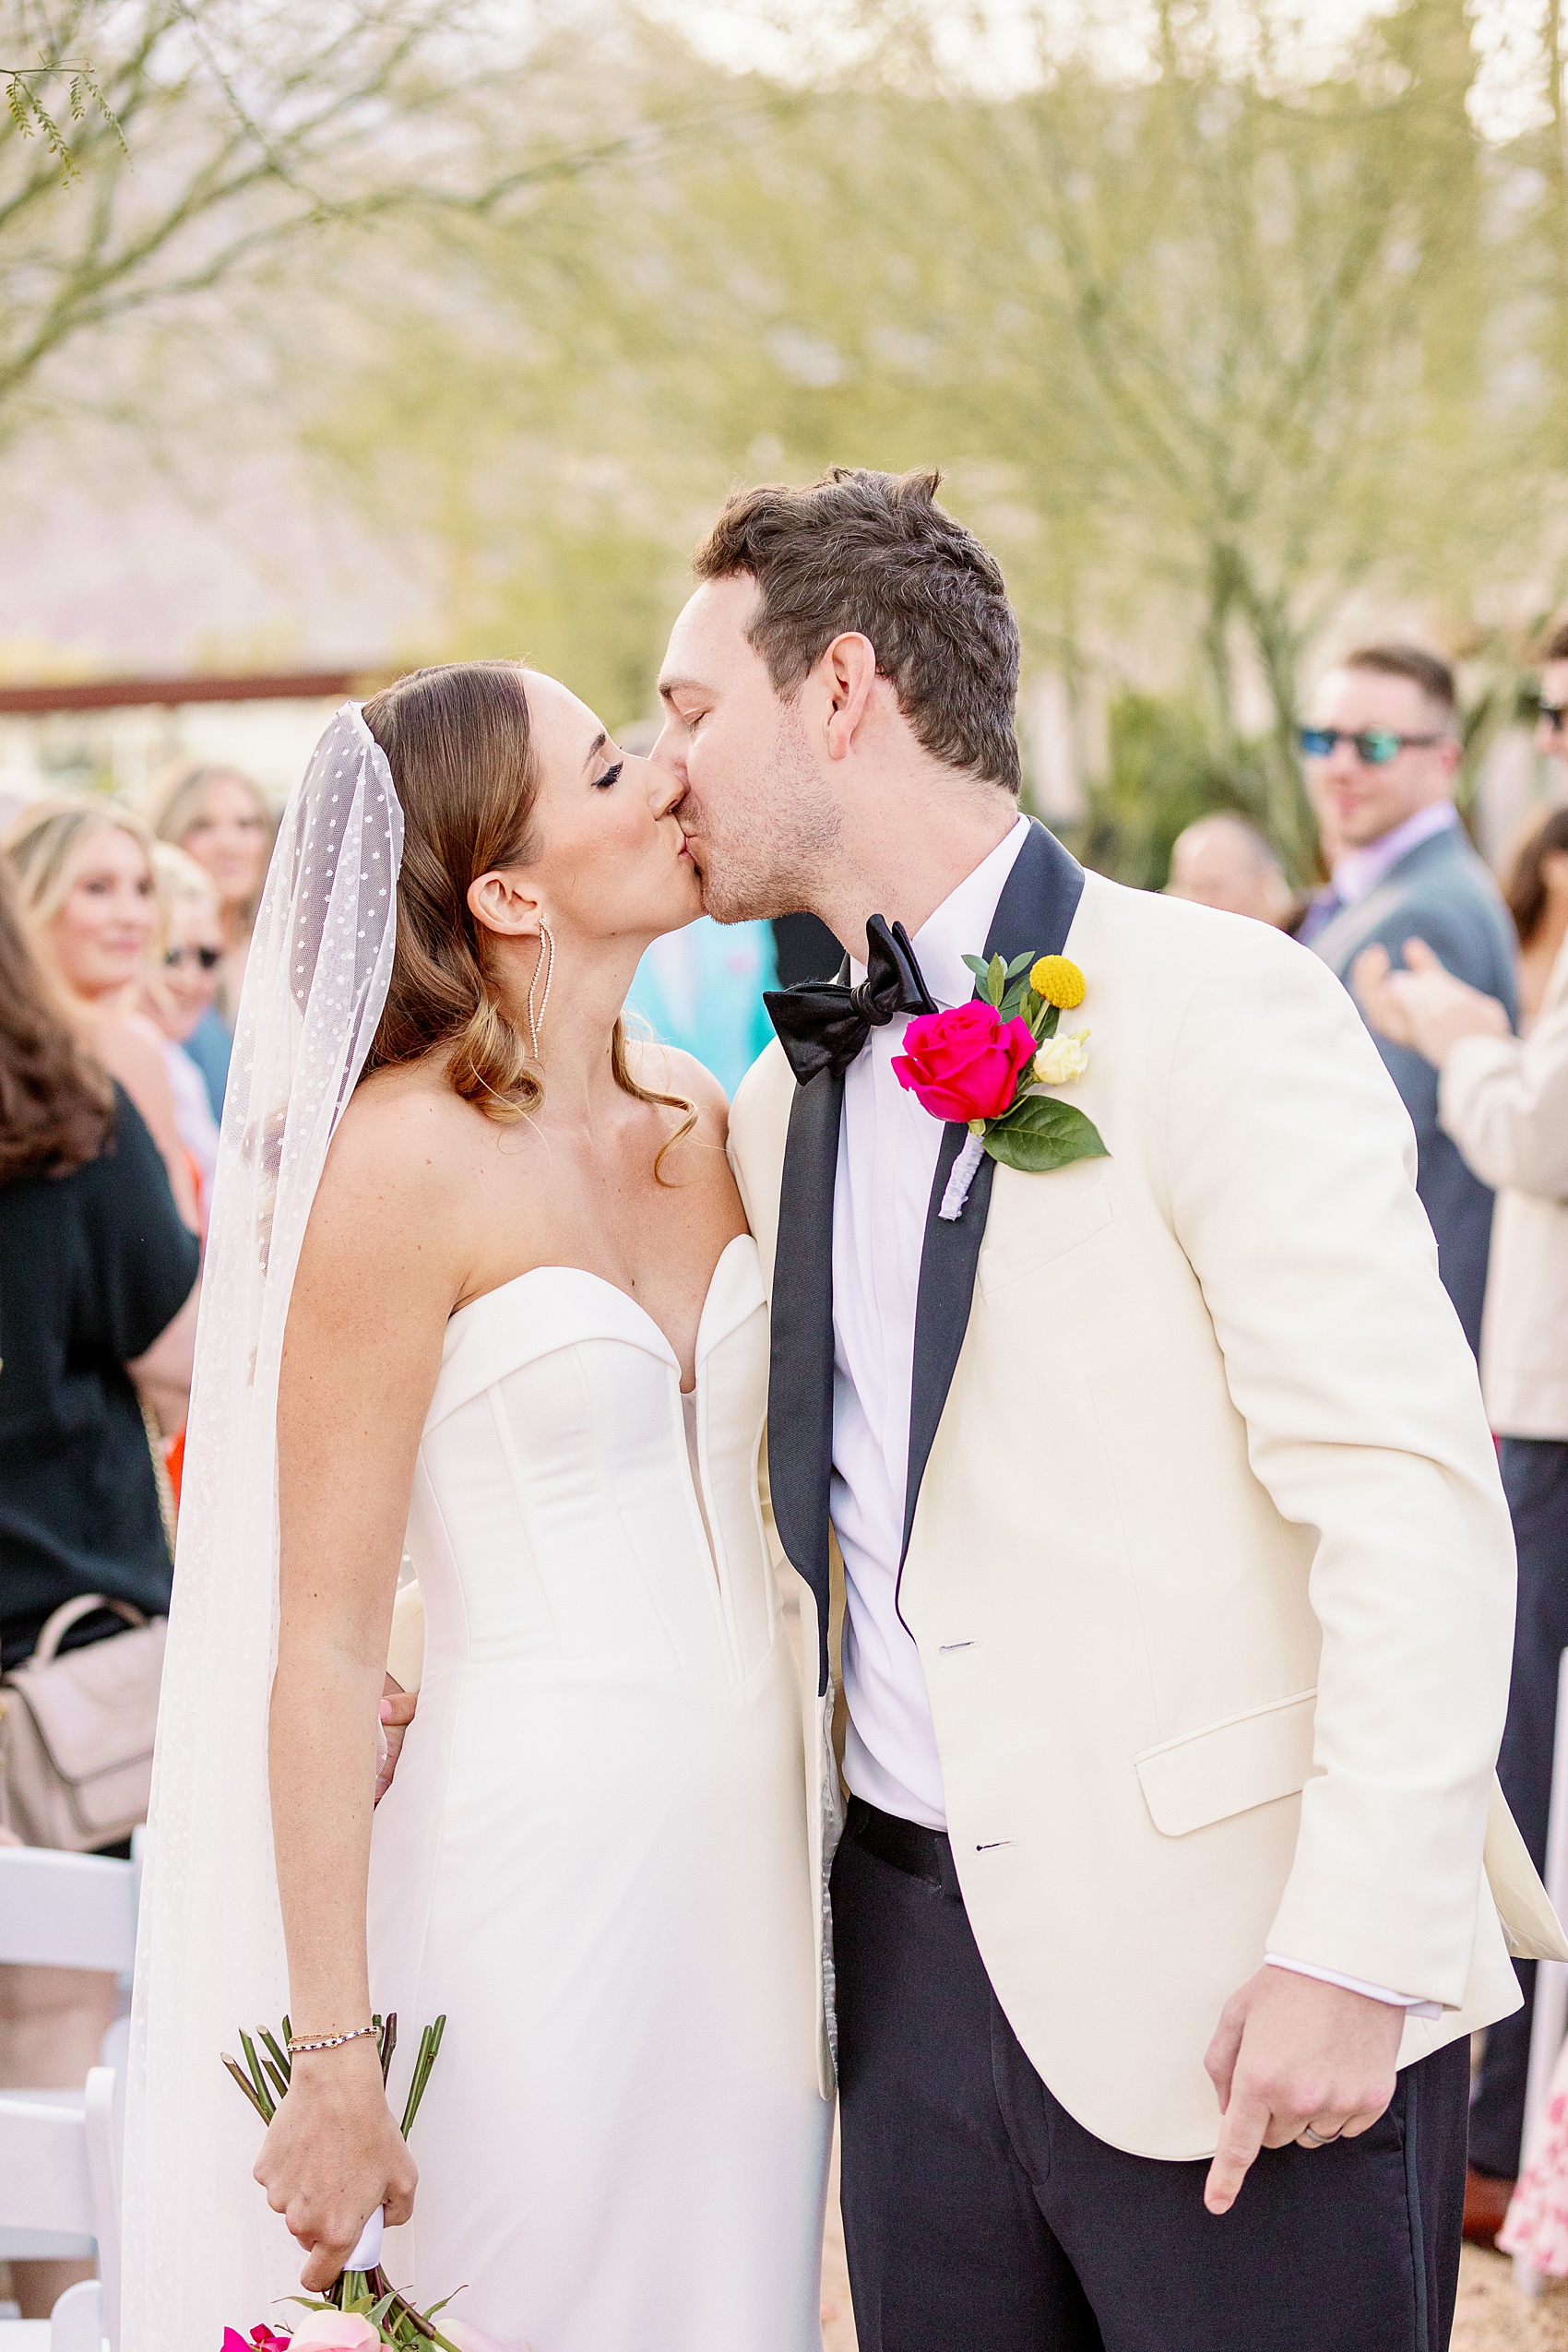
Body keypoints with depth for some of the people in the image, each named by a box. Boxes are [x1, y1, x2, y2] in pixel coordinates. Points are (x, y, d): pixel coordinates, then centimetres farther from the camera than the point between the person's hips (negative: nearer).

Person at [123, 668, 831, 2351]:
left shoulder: (701, 1116, 8)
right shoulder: (403, 1160, -12)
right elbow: (322, 1642, -13)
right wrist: (333, 2053, -15)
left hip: (754, 1852, 6)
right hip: (535, 1870, -6)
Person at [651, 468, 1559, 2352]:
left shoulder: (1215, 1009, -11)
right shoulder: (780, 1102, 12)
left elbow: (1412, 1496, -16)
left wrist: (1354, 1953, -19)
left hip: (1229, 1977, -6)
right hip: (917, 1956, 7)